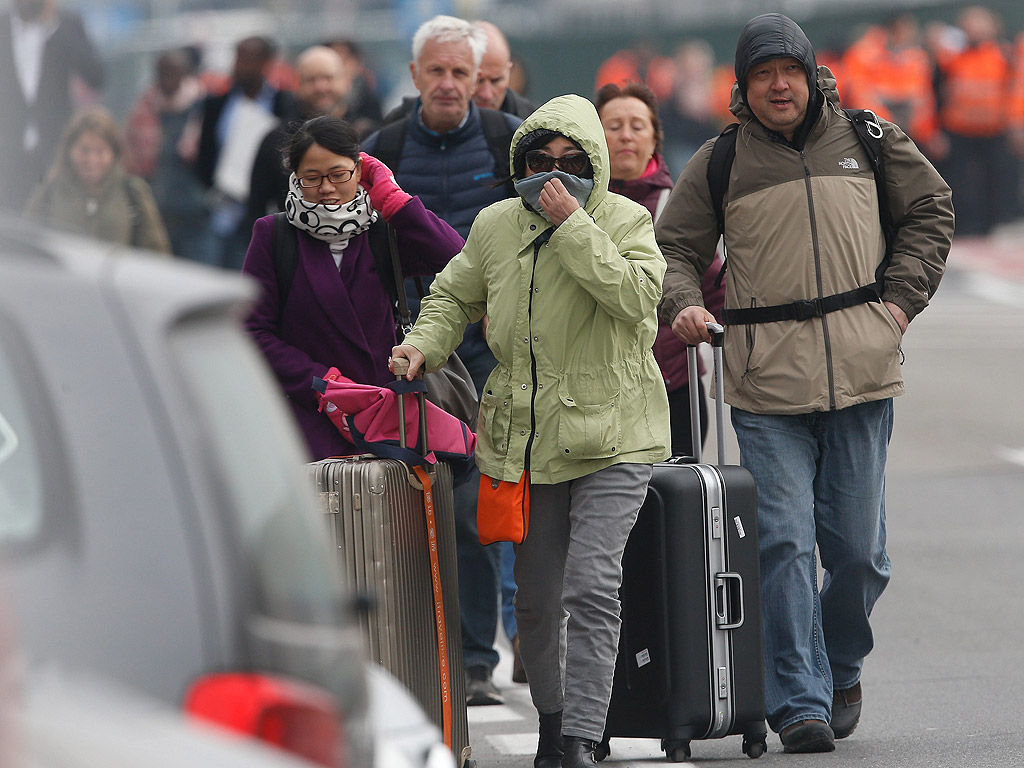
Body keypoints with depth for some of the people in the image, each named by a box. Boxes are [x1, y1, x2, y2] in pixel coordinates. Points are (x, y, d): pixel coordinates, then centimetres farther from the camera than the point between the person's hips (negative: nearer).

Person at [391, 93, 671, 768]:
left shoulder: (624, 220, -4)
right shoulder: (497, 226, 7)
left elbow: (638, 295, -22)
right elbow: (454, 296, 21)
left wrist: (572, 225, -22)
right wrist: (425, 344, 2)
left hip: (611, 436, -4)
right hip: (527, 436, 4)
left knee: (591, 589, -17)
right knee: (535, 598, 12)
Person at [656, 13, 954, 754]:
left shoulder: (867, 139, 9)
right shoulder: (719, 163, 6)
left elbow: (931, 211, 19)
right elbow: (675, 248, 13)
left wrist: (901, 299, 7)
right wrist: (683, 305, -8)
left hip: (860, 374, 1)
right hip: (767, 382, -1)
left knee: (857, 546, 4)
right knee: (784, 543, -9)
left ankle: (841, 668, 28)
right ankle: (800, 702, -5)